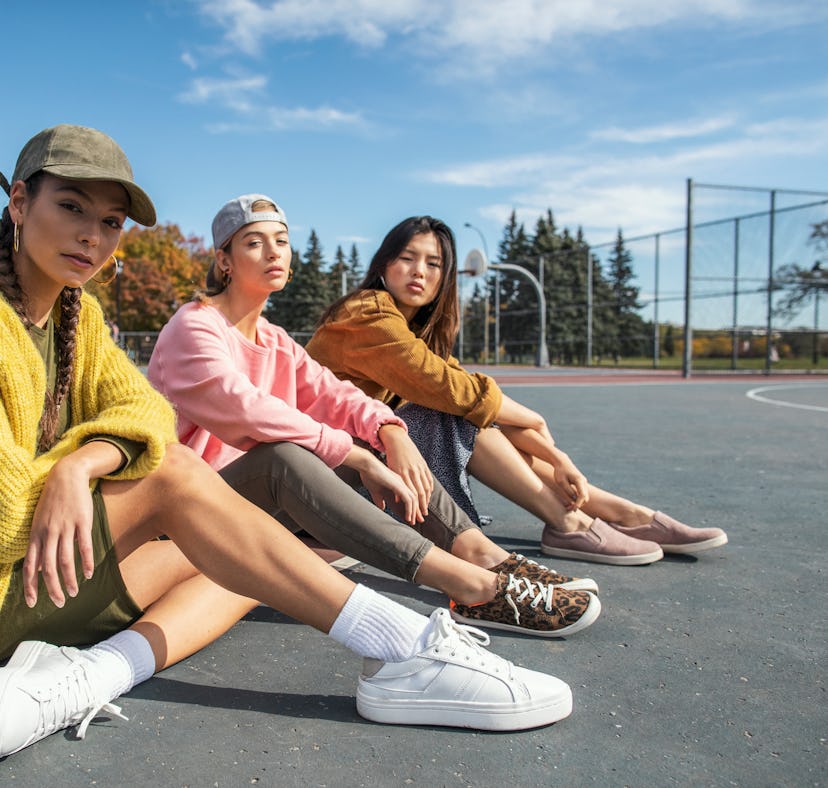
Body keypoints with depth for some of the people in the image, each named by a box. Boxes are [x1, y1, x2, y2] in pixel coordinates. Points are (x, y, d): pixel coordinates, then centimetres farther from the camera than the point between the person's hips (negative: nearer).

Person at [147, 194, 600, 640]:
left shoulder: (274, 341, 13)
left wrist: (390, 432, -22)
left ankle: (480, 552, -22)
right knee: (283, 457, -36)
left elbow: (330, 394, -1)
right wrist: (360, 460, -28)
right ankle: (469, 585, -45)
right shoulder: (192, 330, -11)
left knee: (372, 431, -7)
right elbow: (253, 414, -25)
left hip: (268, 501, 7)